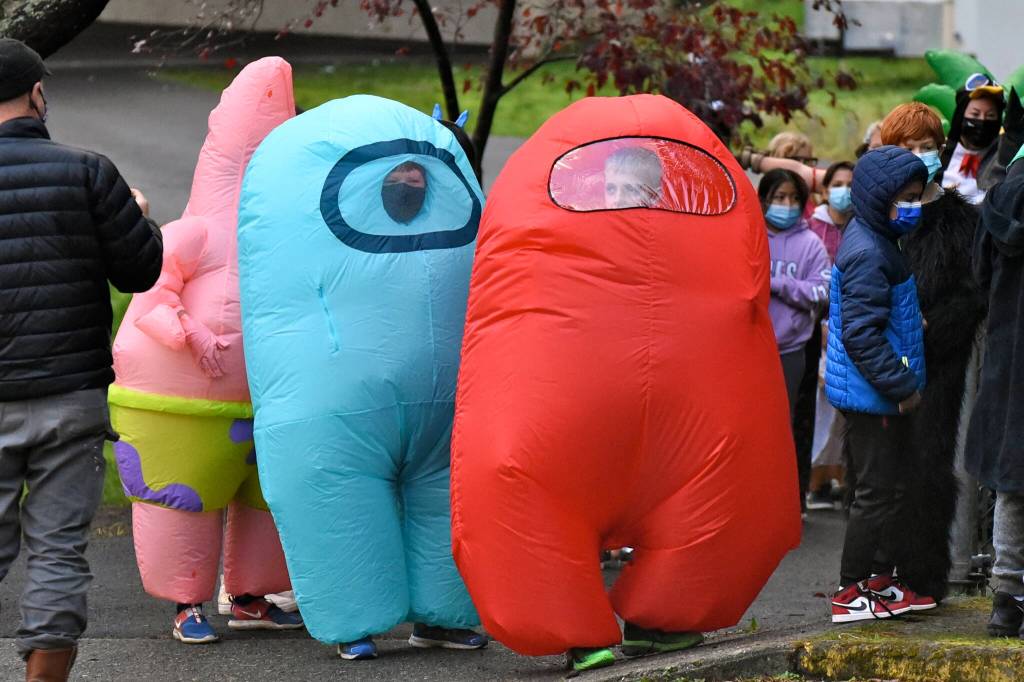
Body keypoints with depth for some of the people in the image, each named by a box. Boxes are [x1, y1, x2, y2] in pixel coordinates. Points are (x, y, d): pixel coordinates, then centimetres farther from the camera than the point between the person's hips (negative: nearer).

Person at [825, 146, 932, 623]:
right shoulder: (867, 253, -20)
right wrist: (902, 386, -22)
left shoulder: (878, 242, 14)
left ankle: (879, 580, 26)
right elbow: (861, 332, -25)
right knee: (878, 490, -5)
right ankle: (851, 593, 1)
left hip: (878, 392, 11)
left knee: (889, 486, 17)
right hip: (870, 392, -11)